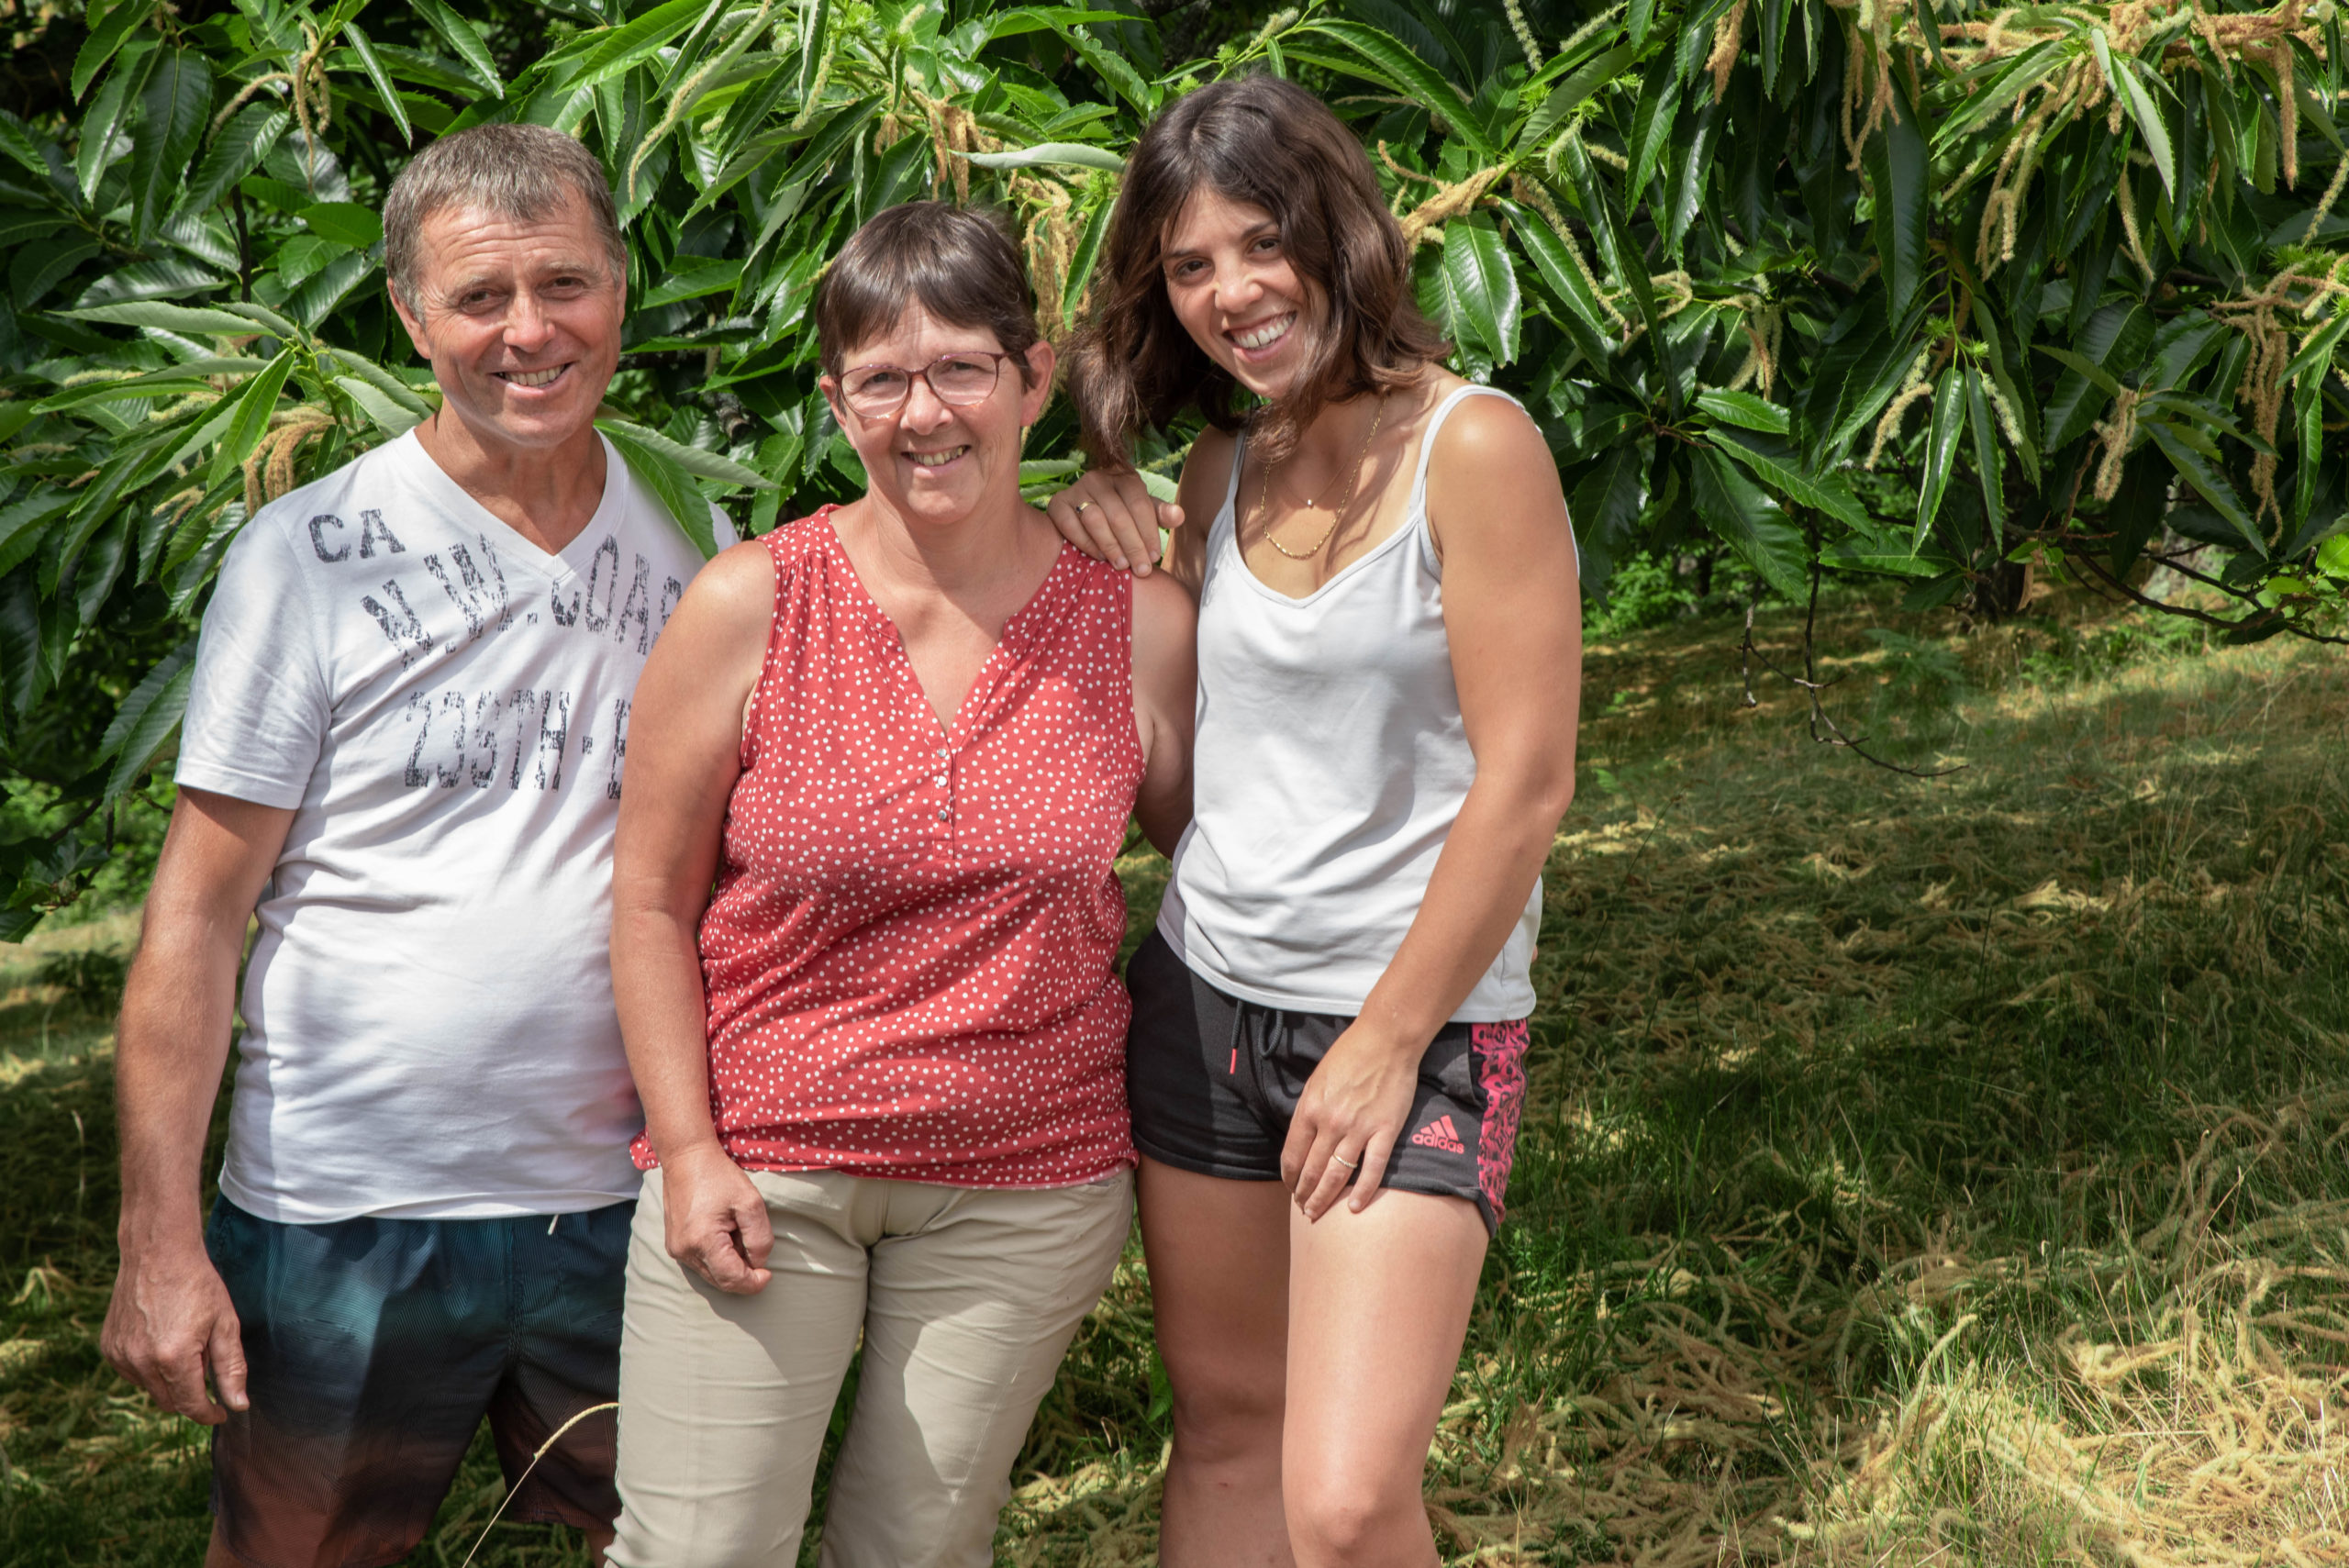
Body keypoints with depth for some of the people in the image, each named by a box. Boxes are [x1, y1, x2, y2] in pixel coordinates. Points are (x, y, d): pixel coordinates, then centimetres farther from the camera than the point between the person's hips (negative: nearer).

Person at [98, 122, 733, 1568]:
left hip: (619, 1196, 3)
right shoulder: (311, 557, -8)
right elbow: (200, 913, -7)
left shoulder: (693, 538, 3)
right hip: (350, 1219, -3)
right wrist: (160, 1242, -11)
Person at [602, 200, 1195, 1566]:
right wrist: (687, 1147, -6)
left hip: (1028, 1185, 1)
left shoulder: (1144, 623, -3)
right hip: (760, 1171, -1)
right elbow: (652, 902, -1)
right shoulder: (750, 607, -7)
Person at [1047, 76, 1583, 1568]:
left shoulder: (1472, 449, -13)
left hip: (1416, 1018, -6)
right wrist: (1101, 510, 2)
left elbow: (1522, 788, -15)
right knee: (1227, 1421, 14)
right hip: (1205, 999, 6)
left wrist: (1386, 1044, -13)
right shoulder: (1225, 466, 8)